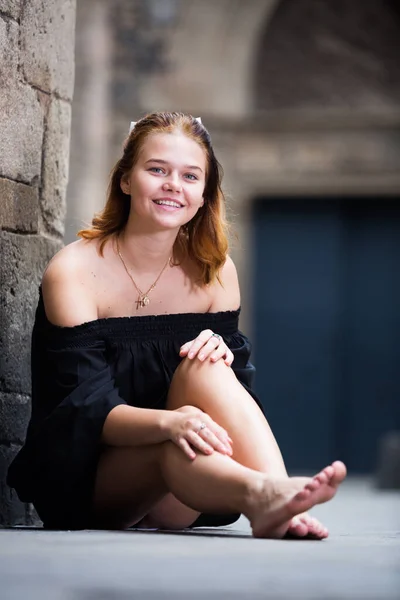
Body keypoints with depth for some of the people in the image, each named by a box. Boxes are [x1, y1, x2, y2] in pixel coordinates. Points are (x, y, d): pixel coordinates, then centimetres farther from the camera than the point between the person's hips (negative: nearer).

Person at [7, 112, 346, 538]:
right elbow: (89, 405, -20)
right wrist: (168, 422, -41)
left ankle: (277, 508, -49)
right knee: (174, 449, -37)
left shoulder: (214, 271, 6)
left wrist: (220, 350, -25)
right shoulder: (74, 271, -10)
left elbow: (237, 387, 0)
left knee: (205, 366, -28)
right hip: (79, 484, -4)